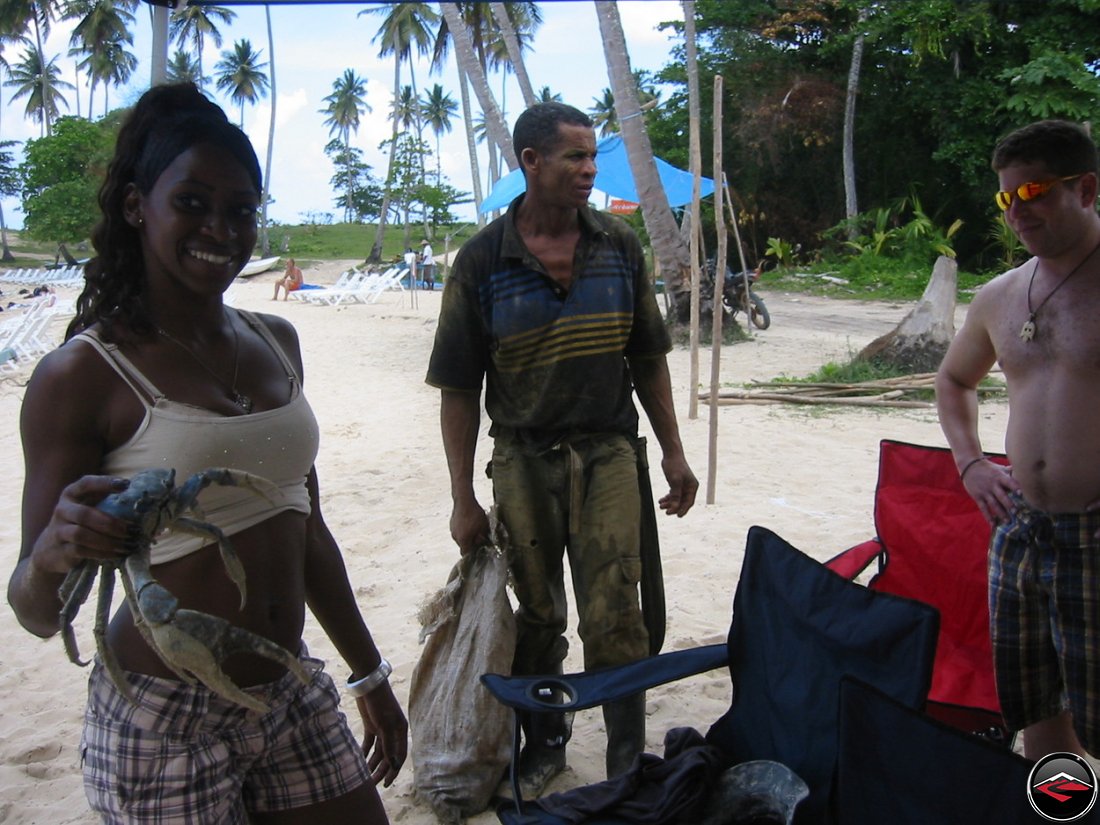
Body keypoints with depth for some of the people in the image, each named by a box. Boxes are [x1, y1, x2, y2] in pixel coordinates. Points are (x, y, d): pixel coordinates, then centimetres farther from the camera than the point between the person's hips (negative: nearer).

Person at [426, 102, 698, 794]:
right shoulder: (483, 260, -7)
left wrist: (674, 453, 7)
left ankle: (629, 766, 14)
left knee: (615, 619, -2)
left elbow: (648, 359, 9)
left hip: (608, 453, 1)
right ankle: (545, 740, 37)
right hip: (524, 461, 0)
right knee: (538, 616, 14)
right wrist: (463, 497, -5)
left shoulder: (619, 246, 1)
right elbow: (460, 387, -4)